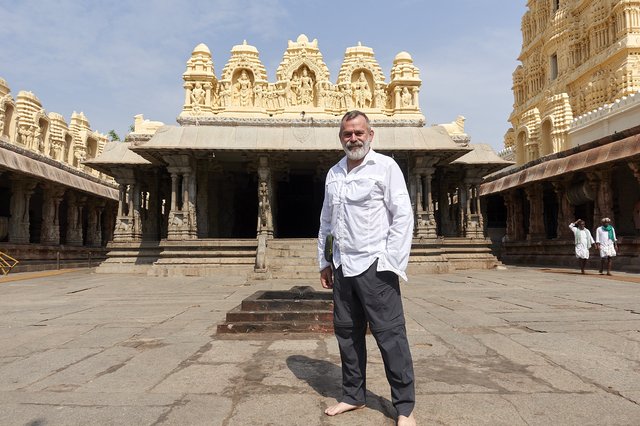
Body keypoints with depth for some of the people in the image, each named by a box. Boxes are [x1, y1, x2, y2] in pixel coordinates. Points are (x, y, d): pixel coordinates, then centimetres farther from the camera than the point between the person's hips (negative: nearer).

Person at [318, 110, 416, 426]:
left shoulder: (385, 166, -3)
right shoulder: (333, 174, 14)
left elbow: (403, 216, -9)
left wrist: (392, 263, -14)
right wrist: (324, 262, 18)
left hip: (374, 266, -6)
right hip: (342, 267, 6)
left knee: (390, 335, -2)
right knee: (347, 332, 13)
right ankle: (353, 396, 30)